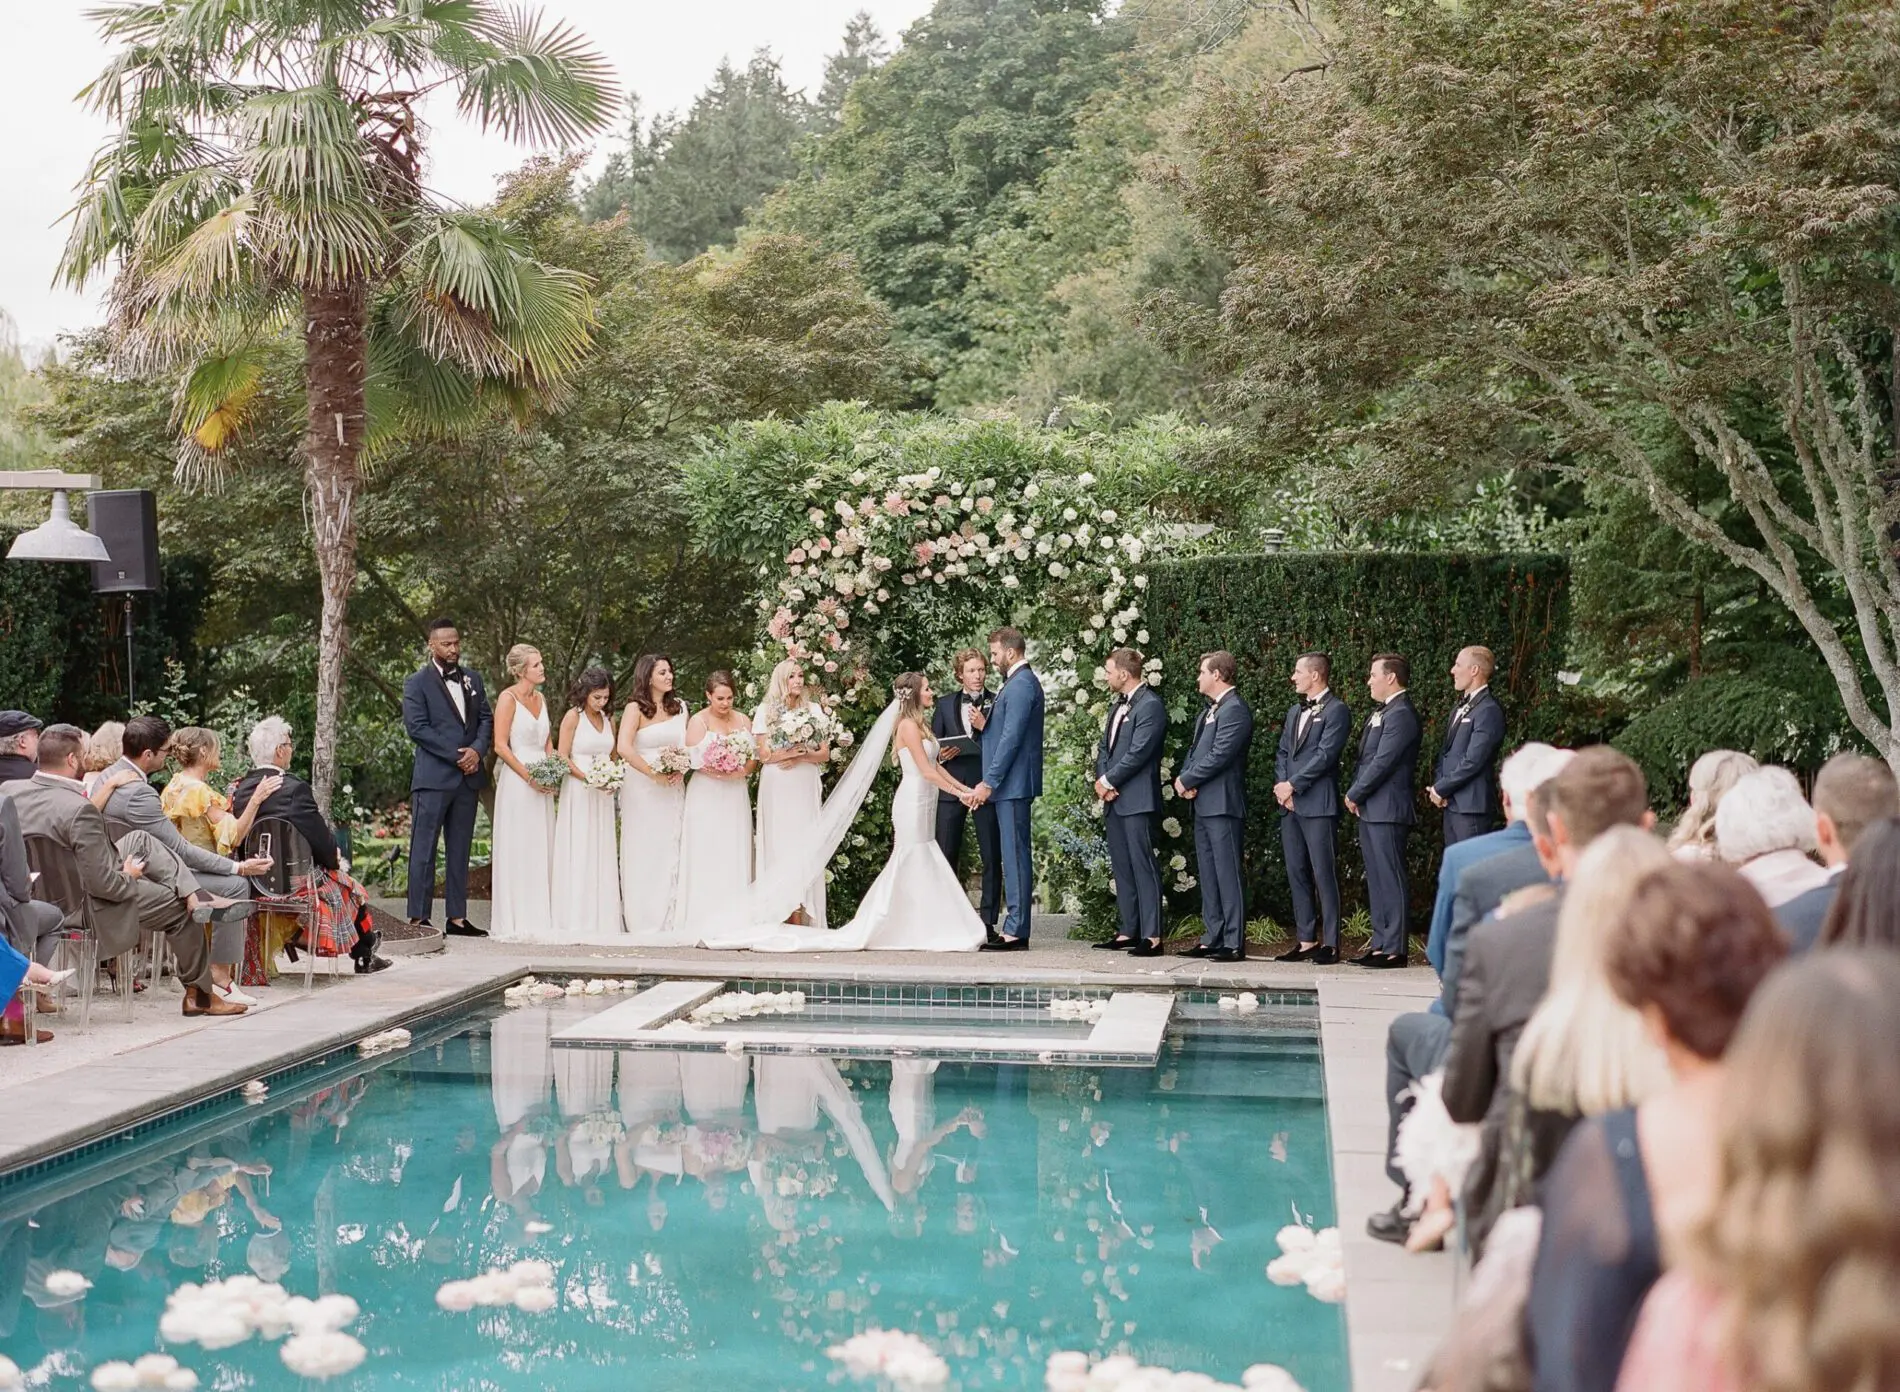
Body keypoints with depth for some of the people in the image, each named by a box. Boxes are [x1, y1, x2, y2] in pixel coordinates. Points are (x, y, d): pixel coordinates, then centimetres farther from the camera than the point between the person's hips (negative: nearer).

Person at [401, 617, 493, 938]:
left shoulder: (472, 679, 15)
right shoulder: (417, 683, -2)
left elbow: (486, 718, 14)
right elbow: (417, 728, -10)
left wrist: (477, 750, -6)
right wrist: (457, 755, -14)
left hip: (468, 777, 6)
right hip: (433, 777, -6)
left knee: (460, 850, 8)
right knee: (424, 849, -4)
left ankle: (457, 917, 11)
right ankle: (418, 918, -3)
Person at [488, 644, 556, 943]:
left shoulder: (541, 698, 14)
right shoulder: (508, 698, -8)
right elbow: (501, 745, -12)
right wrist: (529, 777, -15)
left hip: (542, 781, 7)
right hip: (517, 781, -7)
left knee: (542, 849, 7)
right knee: (518, 849, -4)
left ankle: (540, 918, 13)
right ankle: (517, 922, 0)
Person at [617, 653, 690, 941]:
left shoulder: (679, 706, 11)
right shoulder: (635, 709, -6)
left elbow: (686, 745, 16)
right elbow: (623, 748, -18)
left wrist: (680, 769, -4)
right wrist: (655, 775, -19)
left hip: (673, 790, 5)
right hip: (642, 789, -5)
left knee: (670, 853, 3)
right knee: (644, 853, -2)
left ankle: (667, 922, 8)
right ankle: (645, 923, 3)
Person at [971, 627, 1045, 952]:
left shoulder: (1020, 685, -15)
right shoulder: (1023, 682, 17)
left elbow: (1011, 738, -20)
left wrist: (989, 782, -19)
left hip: (1013, 783, -10)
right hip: (1013, 783, 10)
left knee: (1016, 855, -8)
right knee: (1015, 855, 11)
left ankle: (1016, 932, -6)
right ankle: (1014, 928, 15)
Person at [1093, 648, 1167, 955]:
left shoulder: (1151, 705, -11)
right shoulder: (1120, 704, 18)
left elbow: (1137, 753, -18)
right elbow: (1104, 747, 17)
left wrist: (1108, 781, -10)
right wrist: (1101, 781, 0)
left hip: (1137, 800, -9)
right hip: (1114, 799, 9)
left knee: (1143, 866, -8)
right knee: (1121, 867, 11)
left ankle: (1152, 935, -7)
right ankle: (1129, 931, 17)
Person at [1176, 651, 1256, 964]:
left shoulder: (1235, 709, -12)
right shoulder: (1210, 710, 19)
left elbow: (1219, 756, -19)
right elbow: (1195, 749, 20)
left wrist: (1187, 780, -11)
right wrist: (1184, 778, 1)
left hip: (1223, 804, -10)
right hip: (1203, 804, 10)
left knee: (1227, 872, -8)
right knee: (1208, 873, 12)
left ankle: (1234, 943, -7)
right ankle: (1213, 937, 18)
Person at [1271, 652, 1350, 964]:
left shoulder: (1336, 711, -6)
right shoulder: (1294, 711, 20)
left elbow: (1324, 756, -14)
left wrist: (1292, 785, -12)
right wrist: (1281, 786, 0)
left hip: (1318, 804, -8)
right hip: (1290, 804, 8)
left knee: (1324, 874, -6)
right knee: (1297, 874, 9)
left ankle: (1330, 943, -3)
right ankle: (1306, 940, 14)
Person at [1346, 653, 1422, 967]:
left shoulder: (1401, 714, -13)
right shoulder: (1381, 713, 18)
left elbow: (1382, 762, -18)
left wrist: (1354, 795, -10)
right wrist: (1354, 794, 6)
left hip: (1387, 810, -10)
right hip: (1369, 810, 10)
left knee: (1391, 879, -7)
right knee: (1376, 879, 12)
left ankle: (1395, 949, -5)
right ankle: (1380, 944, 17)